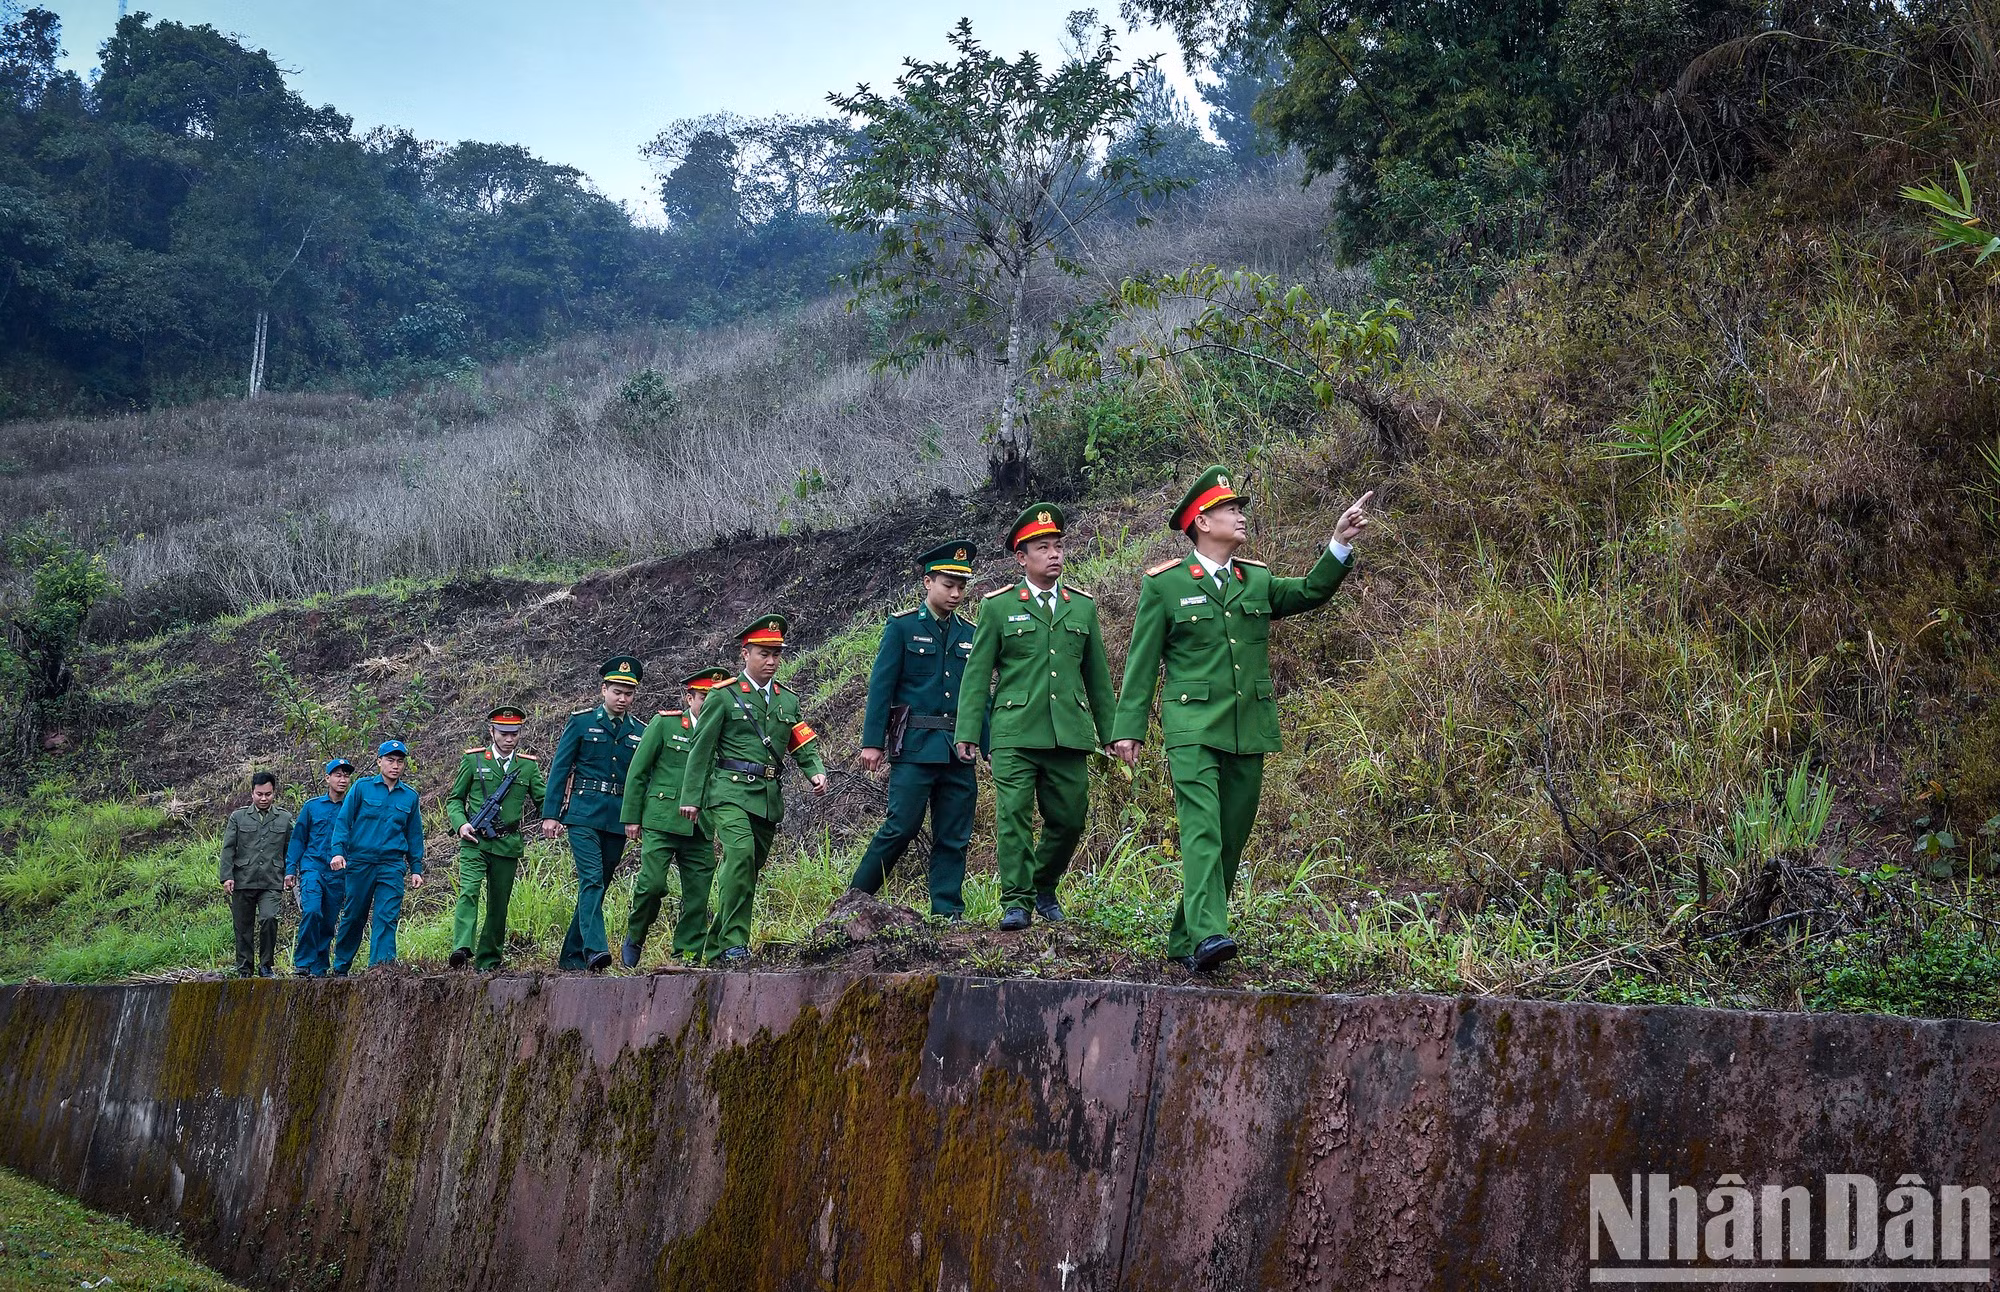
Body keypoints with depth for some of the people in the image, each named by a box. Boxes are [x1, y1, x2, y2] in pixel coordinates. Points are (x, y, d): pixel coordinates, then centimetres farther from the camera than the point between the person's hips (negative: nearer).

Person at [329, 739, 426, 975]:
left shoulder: (410, 796, 10)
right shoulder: (362, 787, 3)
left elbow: (414, 835, 15)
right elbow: (343, 821, 2)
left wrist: (416, 869, 11)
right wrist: (338, 851, -10)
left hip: (392, 865, 1)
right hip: (359, 861, -1)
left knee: (387, 917, -10)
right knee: (353, 916, 8)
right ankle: (340, 967, 22)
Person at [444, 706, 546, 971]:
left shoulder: (528, 766, 10)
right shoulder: (473, 760, 5)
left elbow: (543, 801, 14)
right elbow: (454, 799, 10)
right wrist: (460, 824, -9)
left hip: (507, 846, 2)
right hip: (474, 841, -2)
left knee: (499, 904, 6)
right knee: (469, 891, -22)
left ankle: (489, 963, 16)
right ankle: (462, 948, -32)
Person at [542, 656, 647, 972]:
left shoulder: (640, 732, 12)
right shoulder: (581, 722, 3)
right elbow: (559, 768, 1)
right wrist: (550, 814, -6)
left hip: (618, 820, 4)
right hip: (583, 814, -4)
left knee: (599, 884, 7)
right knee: (591, 879, -18)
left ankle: (572, 955, 16)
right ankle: (595, 950, -26)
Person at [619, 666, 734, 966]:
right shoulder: (664, 723, 2)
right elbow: (637, 772, 3)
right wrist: (632, 817, -1)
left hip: (701, 829, 4)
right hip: (661, 821, -4)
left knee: (698, 895, 1)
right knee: (652, 883, -14)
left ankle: (688, 958, 8)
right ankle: (634, 940, 9)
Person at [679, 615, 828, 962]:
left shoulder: (788, 701, 16)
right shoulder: (724, 696, 2)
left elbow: (805, 746, 16)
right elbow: (701, 749, 2)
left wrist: (816, 772, -5)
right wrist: (691, 797, -2)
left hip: (769, 798, 5)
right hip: (730, 791, -5)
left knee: (749, 870, 7)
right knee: (740, 854, -26)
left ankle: (716, 947, 18)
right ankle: (734, 942, -23)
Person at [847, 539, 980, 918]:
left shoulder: (969, 634, 14)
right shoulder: (902, 626, 1)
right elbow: (880, 686, -3)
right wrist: (872, 742, -9)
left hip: (958, 751, 5)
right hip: (915, 746, -5)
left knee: (954, 839, 4)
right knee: (901, 828, -8)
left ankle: (948, 914, 9)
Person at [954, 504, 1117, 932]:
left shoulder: (1083, 606, 13)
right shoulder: (997, 606, 4)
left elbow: (1097, 674, 18)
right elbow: (977, 672, 4)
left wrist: (1110, 732, 18)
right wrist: (967, 731, -3)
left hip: (1069, 734, 3)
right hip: (1015, 733, -3)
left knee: (1069, 819, 6)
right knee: (1013, 815, -9)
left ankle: (1044, 888, 28)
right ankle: (1017, 902, -2)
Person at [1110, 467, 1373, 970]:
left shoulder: (1257, 580, 16)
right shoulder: (1164, 584, 2)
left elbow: (1311, 592, 3)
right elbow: (1142, 661, 2)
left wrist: (1340, 544, -11)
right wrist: (1128, 727, -3)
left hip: (1249, 731, 5)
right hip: (1193, 726, -5)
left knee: (1232, 837, 6)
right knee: (1201, 826, -19)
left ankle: (1184, 940, 14)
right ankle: (1207, 934, -30)